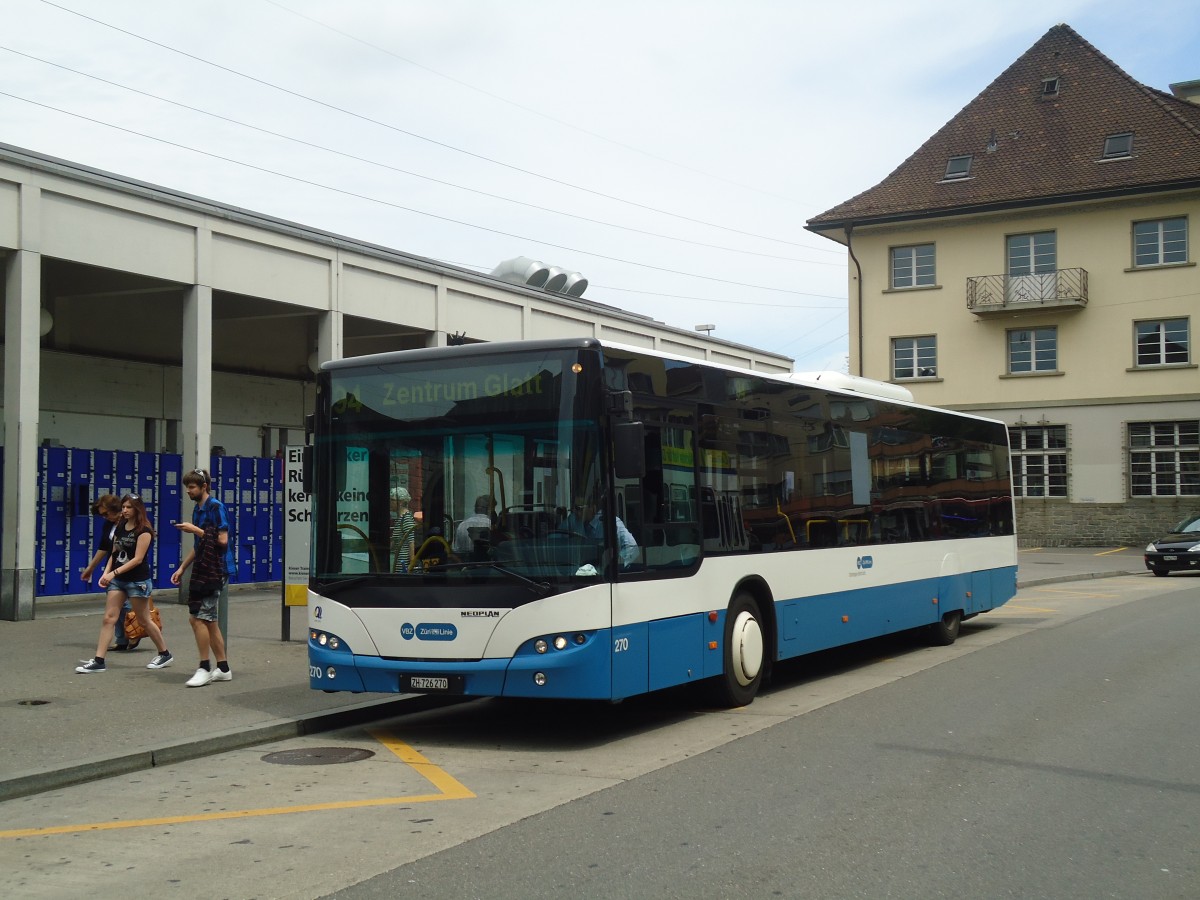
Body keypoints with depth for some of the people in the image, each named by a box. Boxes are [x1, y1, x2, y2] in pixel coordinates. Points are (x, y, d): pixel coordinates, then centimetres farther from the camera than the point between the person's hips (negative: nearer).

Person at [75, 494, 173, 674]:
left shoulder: (144, 531, -11)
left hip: (137, 581, -6)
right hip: (117, 580, 6)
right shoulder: (120, 528, 11)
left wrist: (114, 573, -21)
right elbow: (114, 554, 13)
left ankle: (165, 654, 19)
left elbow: (138, 559, -17)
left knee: (144, 620, 4)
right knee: (108, 618, -3)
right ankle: (98, 660, -4)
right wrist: (106, 573, -2)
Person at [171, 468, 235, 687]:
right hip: (202, 571, 9)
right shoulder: (198, 509, 16)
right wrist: (182, 568, 20)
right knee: (209, 620, 10)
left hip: (214, 571, -9)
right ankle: (223, 669, 17)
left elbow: (222, 540, -18)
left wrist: (196, 530, -15)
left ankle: (204, 669, -4)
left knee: (199, 618, -10)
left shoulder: (216, 507, -12)